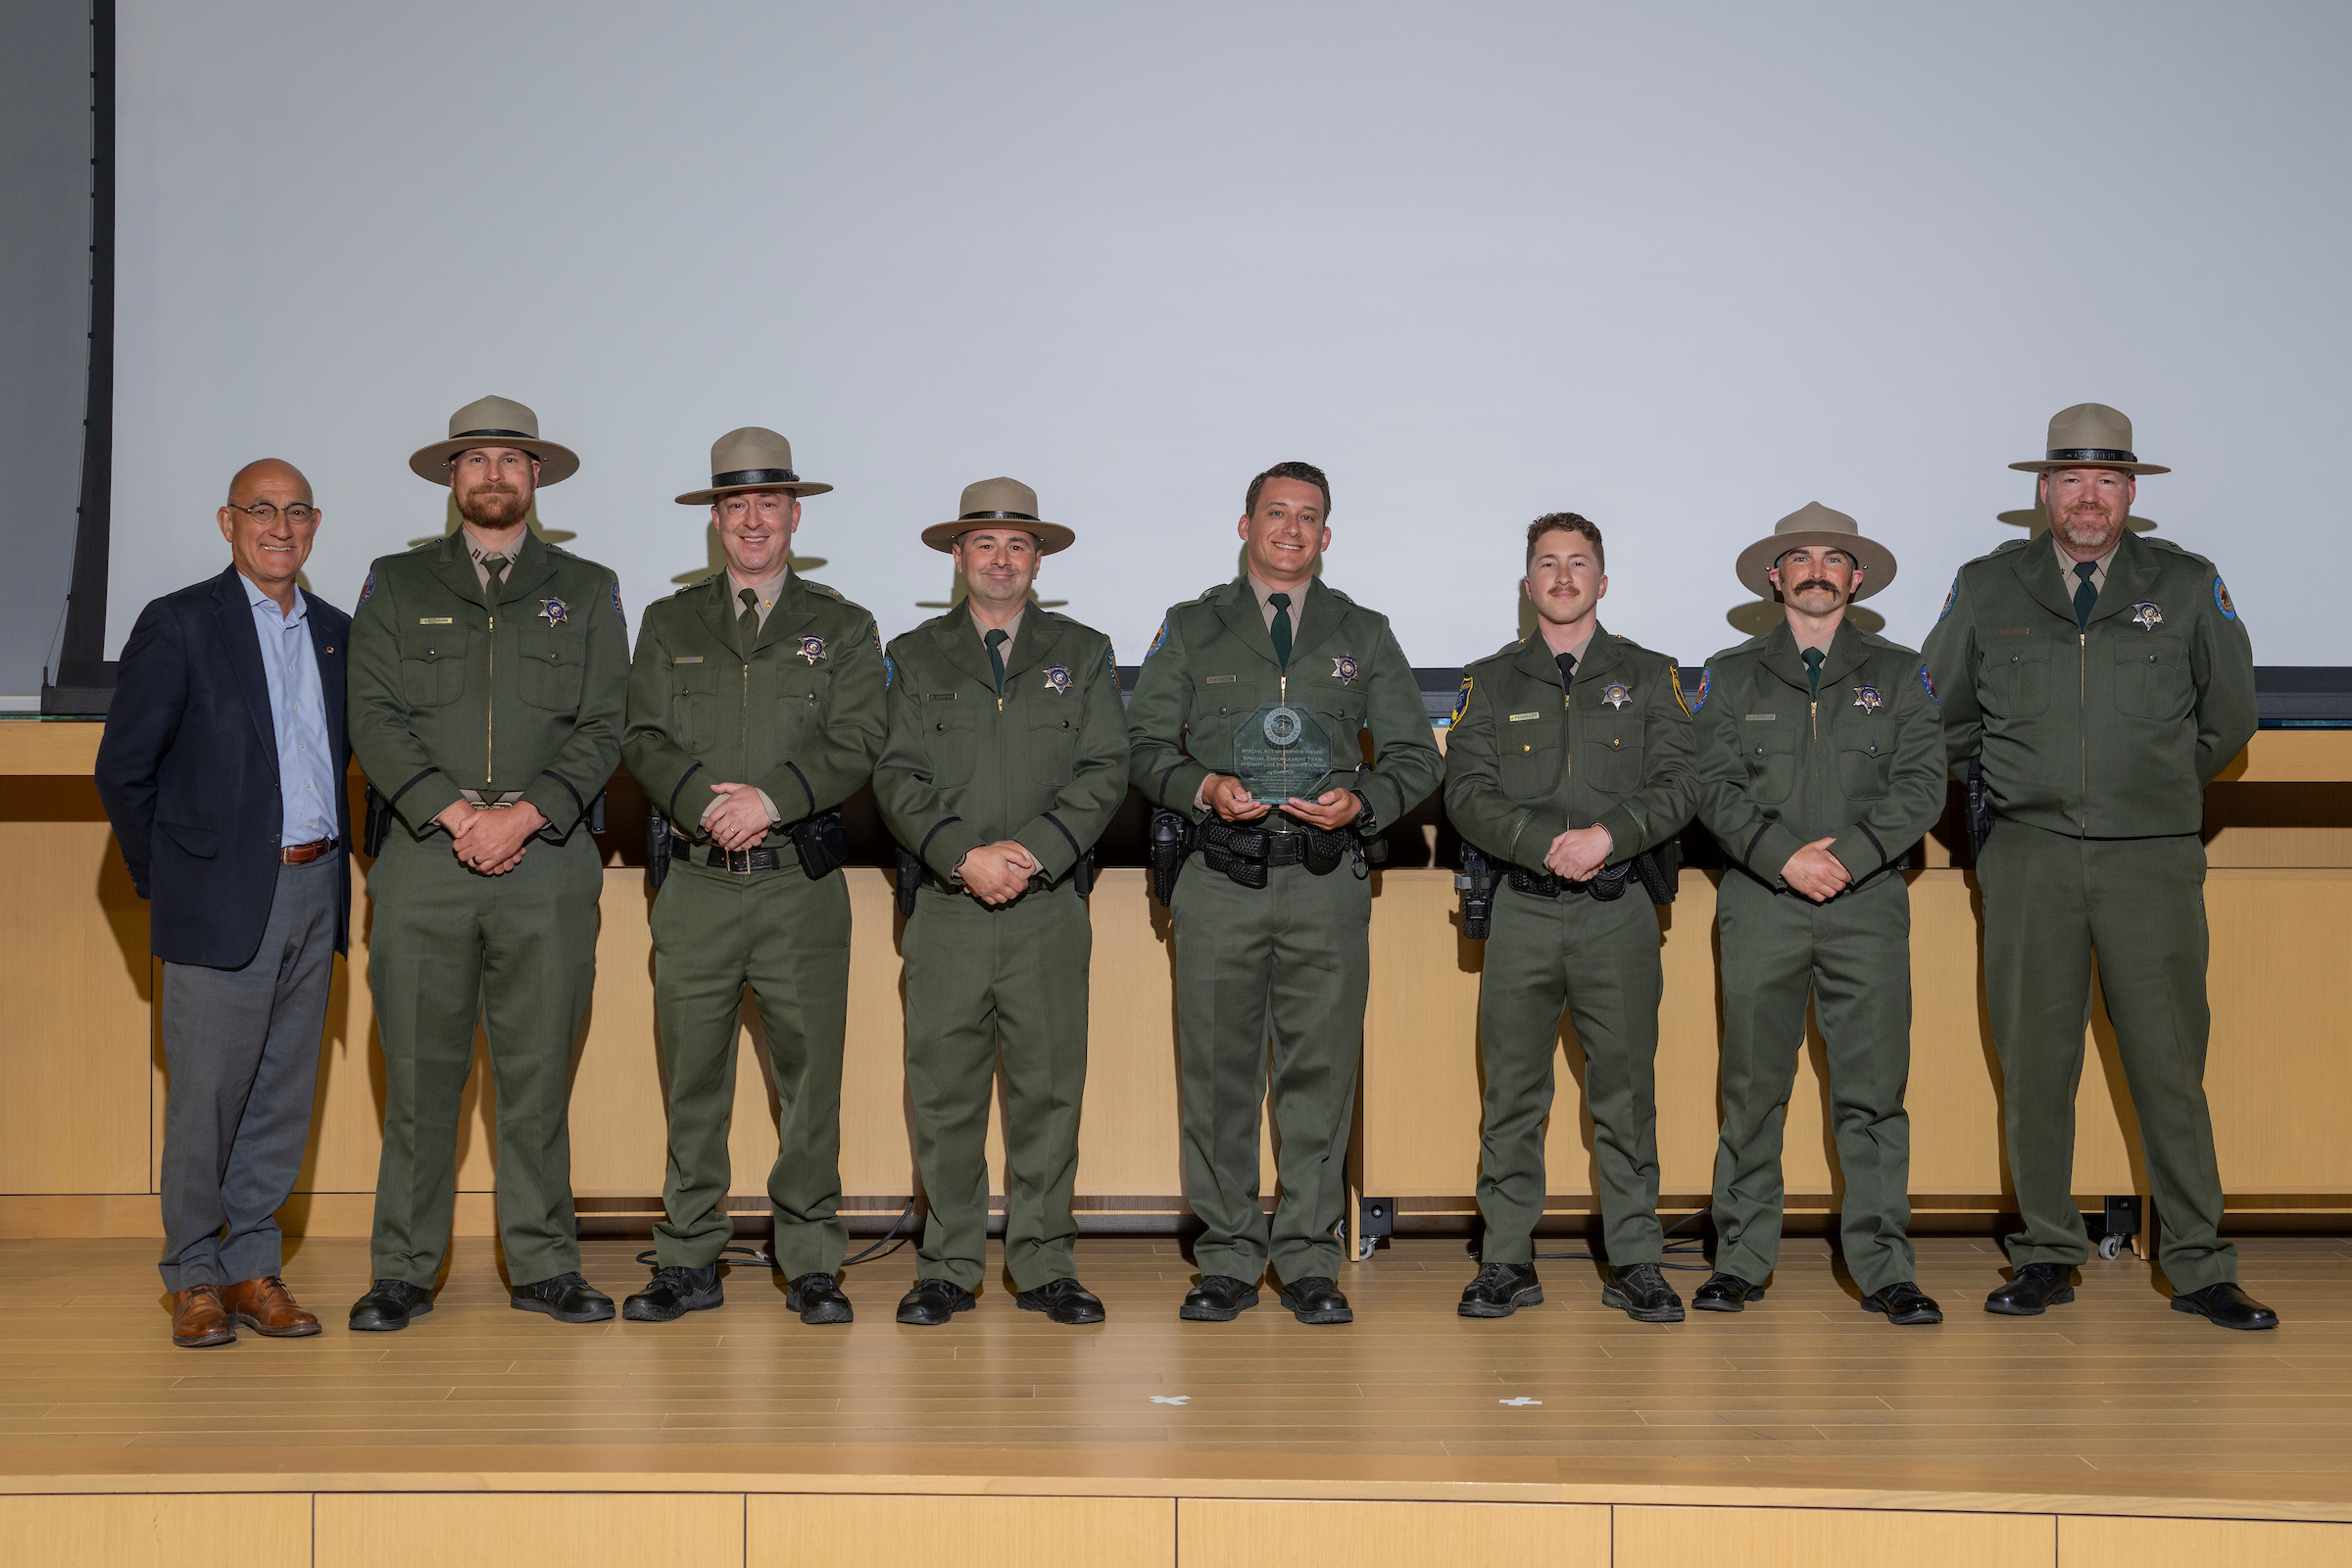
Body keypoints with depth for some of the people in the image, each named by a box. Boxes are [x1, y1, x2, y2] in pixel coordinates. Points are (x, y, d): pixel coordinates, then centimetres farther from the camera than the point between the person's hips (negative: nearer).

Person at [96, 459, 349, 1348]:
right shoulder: (180, 625, -4)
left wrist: (333, 855, 12)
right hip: (223, 897, -5)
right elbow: (122, 766, -3)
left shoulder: (336, 633, 12)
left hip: (314, 890, 5)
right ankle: (194, 1276, 12)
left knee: (284, 1093, 9)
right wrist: (163, 876, -1)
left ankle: (253, 1266, 19)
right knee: (206, 1095, -1)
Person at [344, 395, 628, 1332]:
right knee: (419, 1075, 2)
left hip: (548, 864, 0)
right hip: (422, 865, 0)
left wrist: (525, 814, -10)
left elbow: (603, 727, 4)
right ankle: (404, 1271, 11)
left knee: (539, 1076, 3)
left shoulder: (586, 592, 13)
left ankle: (542, 1266, 12)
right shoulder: (396, 587, 13)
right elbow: (375, 718, 2)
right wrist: (455, 812, -11)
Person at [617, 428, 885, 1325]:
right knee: (691, 1076, 3)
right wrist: (706, 801, -13)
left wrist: (771, 798, -15)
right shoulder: (670, 625, 15)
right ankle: (689, 1263, 12)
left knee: (811, 1075, 0)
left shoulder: (842, 629, 10)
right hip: (696, 884, 1)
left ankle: (812, 1266, 9)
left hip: (802, 886, -1)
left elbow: (855, 745, -2)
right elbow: (644, 739, 5)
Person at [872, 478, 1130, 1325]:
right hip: (946, 908, 0)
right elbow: (899, 777, 2)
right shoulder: (916, 655, 12)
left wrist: (1032, 851, -11)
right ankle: (948, 1266, 10)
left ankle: (1043, 1264, 11)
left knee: (1048, 1088, 1)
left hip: (1050, 911, 0)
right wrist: (964, 856, -12)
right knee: (943, 1090, 1)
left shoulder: (1084, 653, 12)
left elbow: (1104, 771, 2)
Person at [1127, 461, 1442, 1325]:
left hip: (1326, 883, 1)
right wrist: (1202, 788, -11)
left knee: (1321, 1072, 0)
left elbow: (1415, 755, 12)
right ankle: (1229, 1261, 10)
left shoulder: (1362, 635, 14)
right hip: (1220, 880, 0)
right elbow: (1145, 745, 9)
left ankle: (1309, 1260, 9)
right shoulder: (1191, 630, 12)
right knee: (1218, 1072, 1)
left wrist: (1360, 802, -7)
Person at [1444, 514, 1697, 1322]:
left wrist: (1606, 836, -16)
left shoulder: (1647, 676, 10)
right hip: (1523, 912, 1)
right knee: (1512, 1094, 2)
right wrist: (1546, 845, -15)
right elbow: (1468, 792, 0)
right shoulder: (1490, 682, 11)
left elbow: (1676, 784, 0)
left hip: (1619, 910, 0)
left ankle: (1636, 1263, 10)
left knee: (1626, 1090, 2)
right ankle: (1507, 1261, 10)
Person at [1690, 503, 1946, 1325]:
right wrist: (1785, 854, -12)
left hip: (1868, 901, 0)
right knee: (1752, 1089, 1)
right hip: (1760, 901, 0)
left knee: (1873, 1093, -2)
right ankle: (1740, 1262, 8)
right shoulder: (1731, 675, 12)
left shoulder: (1896, 673, 12)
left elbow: (1921, 784, 2)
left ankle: (1885, 1269, 4)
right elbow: (1715, 787, 2)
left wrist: (1848, 854, -11)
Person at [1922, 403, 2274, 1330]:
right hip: (2029, 860, 1)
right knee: (2034, 1064, 3)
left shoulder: (2188, 589, 5)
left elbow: (2229, 717, 17)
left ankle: (2198, 1270, 8)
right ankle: (2045, 1258, 13)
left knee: (2171, 1068, -1)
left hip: (2153, 858, -1)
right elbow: (1941, 713, 19)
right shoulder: (1986, 589, 7)